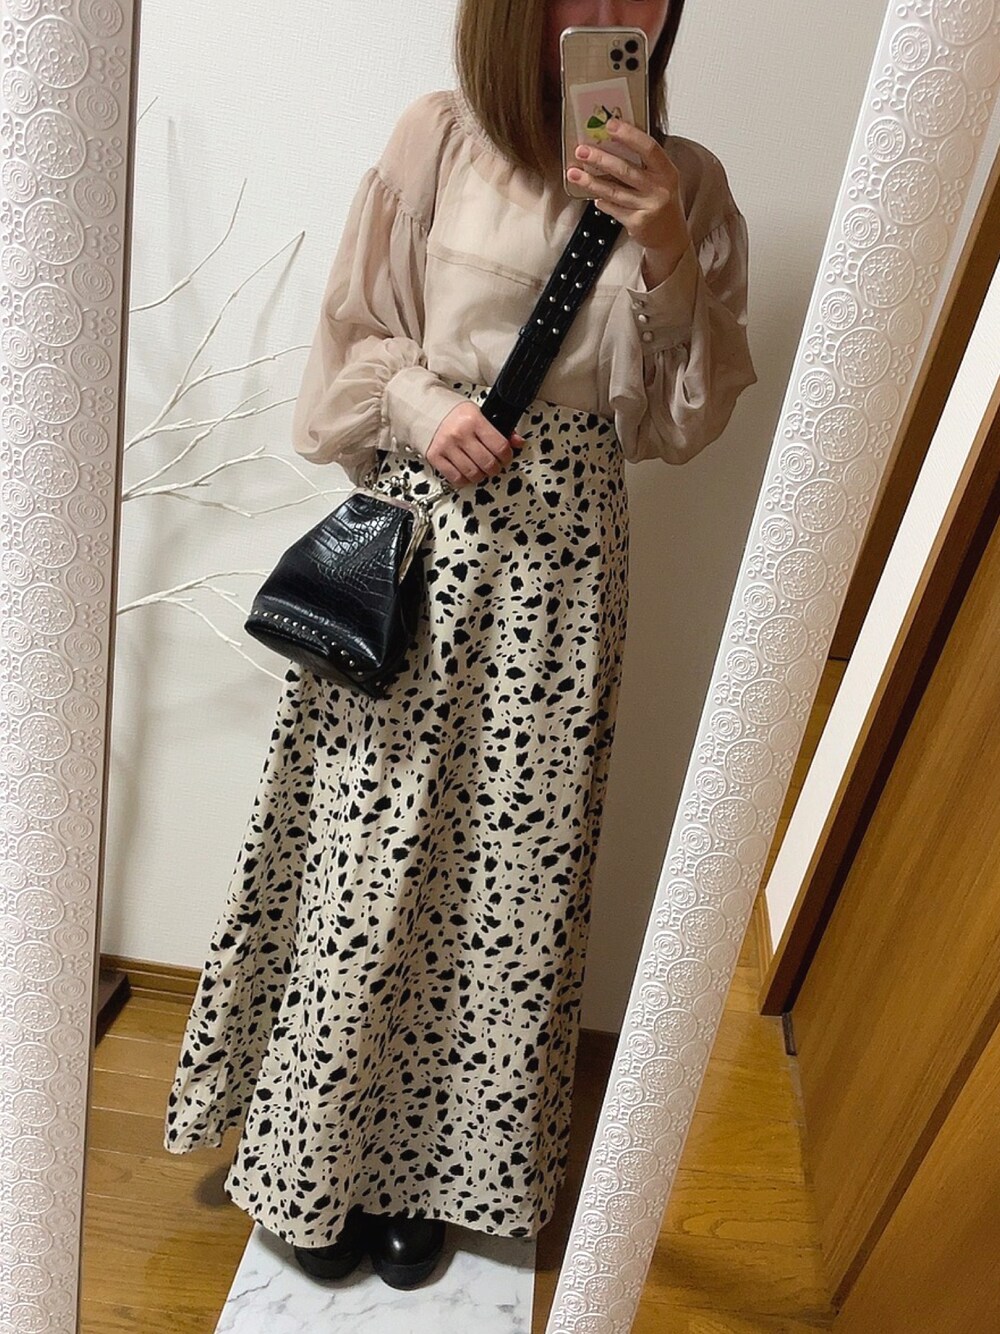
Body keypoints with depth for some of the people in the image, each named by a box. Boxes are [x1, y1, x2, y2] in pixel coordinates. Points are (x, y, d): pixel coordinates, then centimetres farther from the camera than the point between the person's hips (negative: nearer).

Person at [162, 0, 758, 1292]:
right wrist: (421, 402, -11)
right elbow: (354, 337, 8)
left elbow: (686, 422, 2)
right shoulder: (439, 136, 3)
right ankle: (319, 1158, 31)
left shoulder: (686, 182, 7)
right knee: (365, 860, 4)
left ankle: (430, 1164, 32)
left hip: (562, 557, 2)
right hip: (419, 525, -1)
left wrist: (667, 256, -11)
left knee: (505, 871, 7)